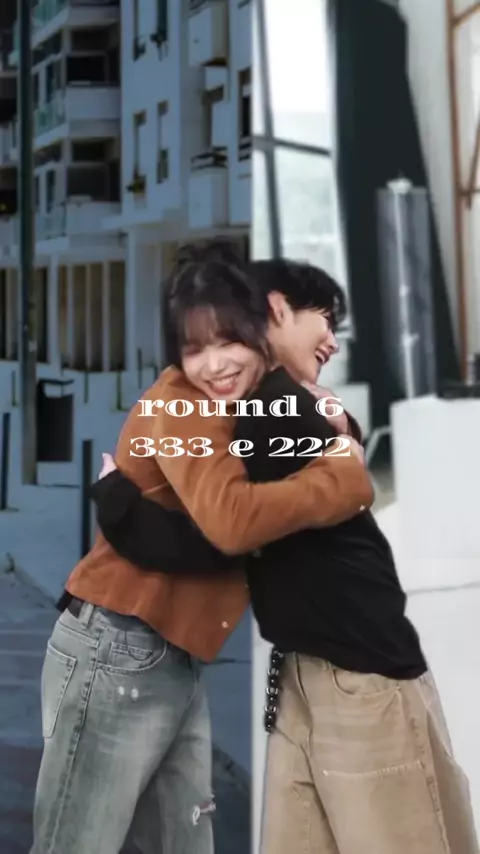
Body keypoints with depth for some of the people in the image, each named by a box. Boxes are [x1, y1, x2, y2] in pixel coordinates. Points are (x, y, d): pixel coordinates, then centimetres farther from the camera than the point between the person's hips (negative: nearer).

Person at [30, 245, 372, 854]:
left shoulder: (255, 401, 11)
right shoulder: (180, 404, -17)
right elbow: (232, 519, -33)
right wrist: (347, 478, -20)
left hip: (176, 665, 9)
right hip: (117, 657, -9)